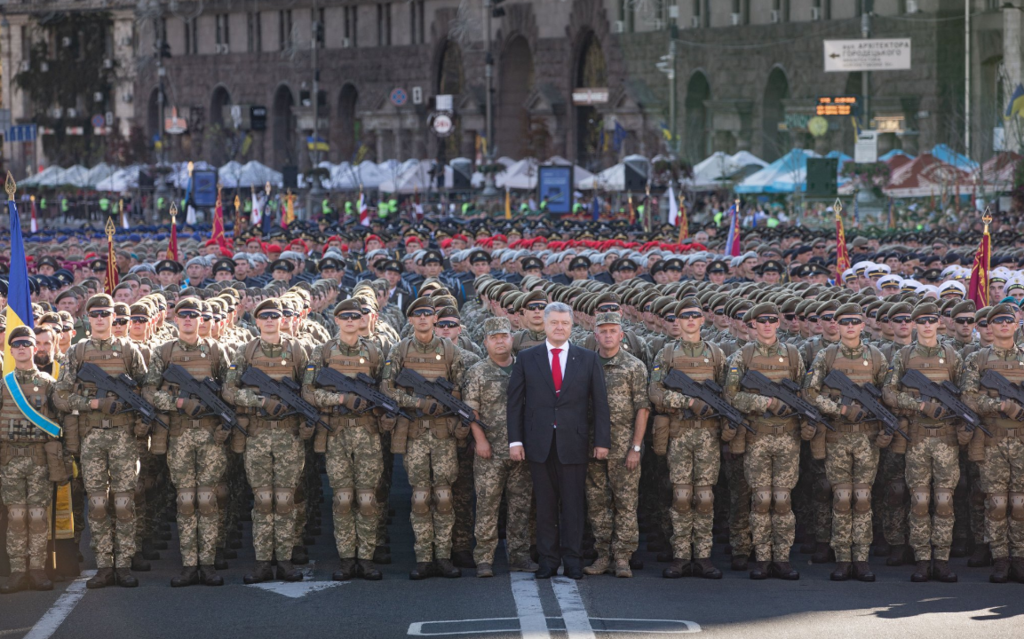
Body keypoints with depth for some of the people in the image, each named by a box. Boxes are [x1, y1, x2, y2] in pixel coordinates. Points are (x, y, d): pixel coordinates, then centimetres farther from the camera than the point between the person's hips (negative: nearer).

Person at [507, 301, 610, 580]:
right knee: (545, 504, 3)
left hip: (573, 442, 0)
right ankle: (548, 560, 9)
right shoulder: (527, 359, 8)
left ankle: (573, 560, 6)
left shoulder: (588, 359, 8)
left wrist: (602, 440, -1)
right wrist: (515, 440, -2)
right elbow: (515, 402, 6)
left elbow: (600, 402, 6)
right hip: (539, 443, 0)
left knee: (573, 503, 0)